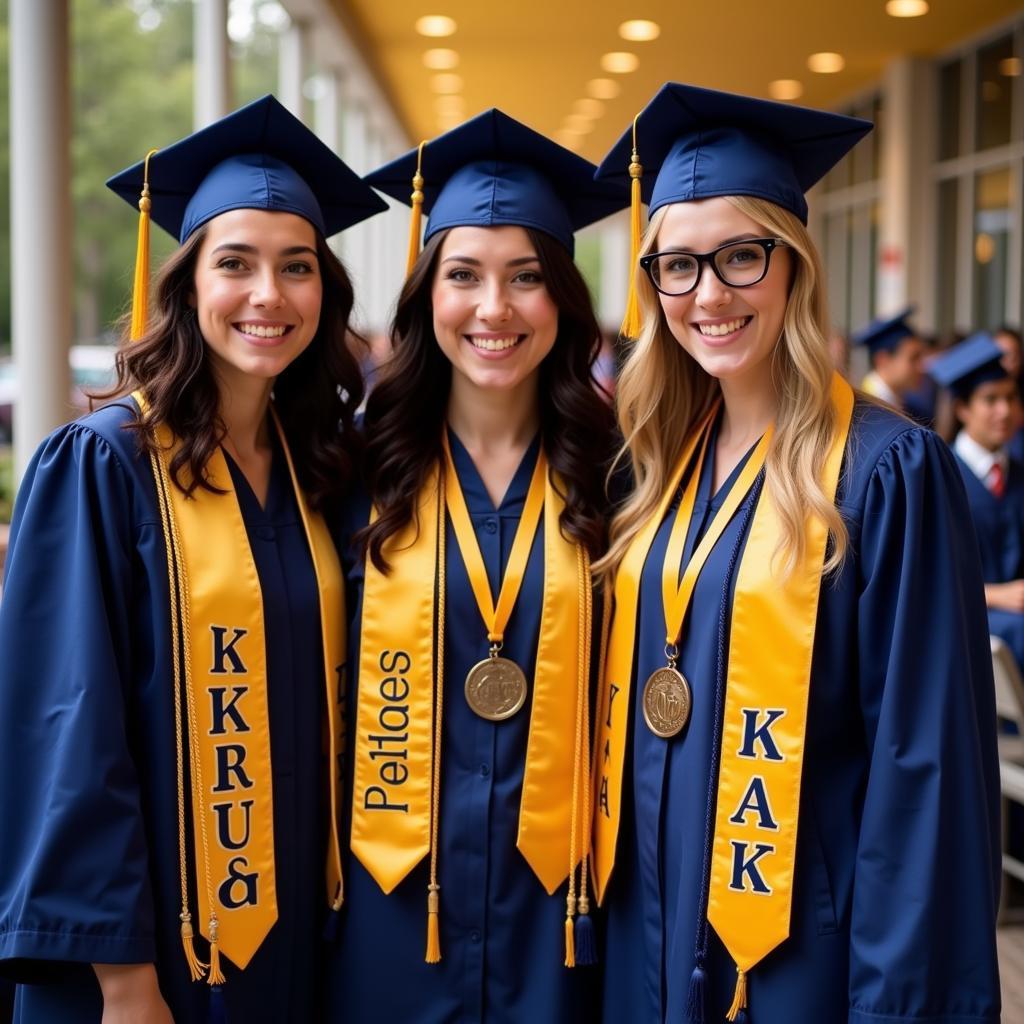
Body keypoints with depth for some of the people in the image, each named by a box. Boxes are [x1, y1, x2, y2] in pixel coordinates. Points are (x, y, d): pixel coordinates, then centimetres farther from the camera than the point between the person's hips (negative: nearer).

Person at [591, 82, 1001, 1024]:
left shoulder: (888, 472, -14)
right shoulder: (659, 463, 4)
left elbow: (923, 765, -16)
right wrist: (607, 897, 10)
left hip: (799, 940, -6)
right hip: (650, 926, 6)